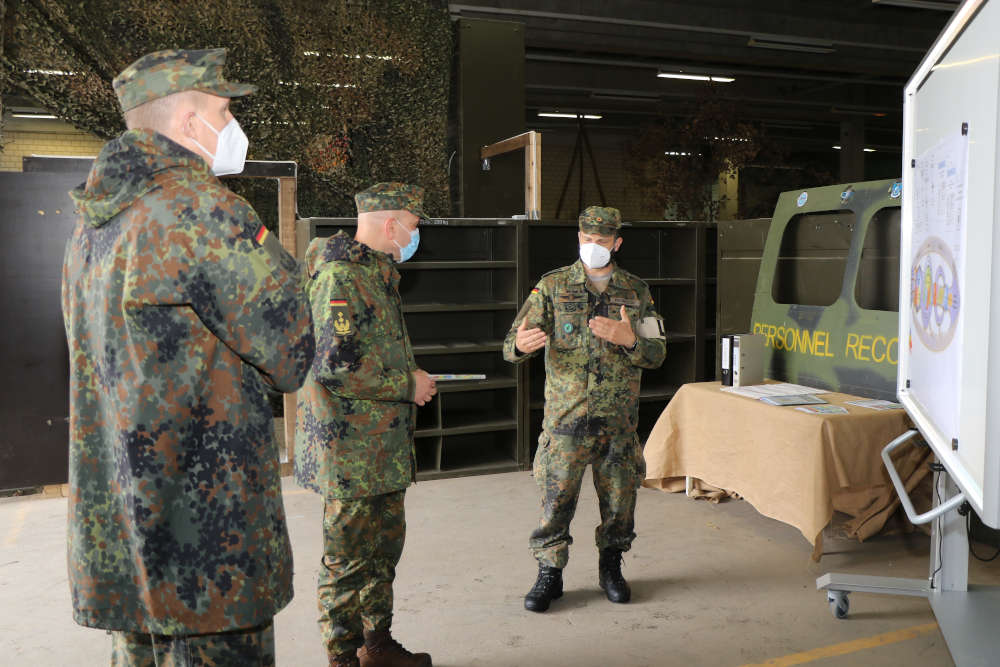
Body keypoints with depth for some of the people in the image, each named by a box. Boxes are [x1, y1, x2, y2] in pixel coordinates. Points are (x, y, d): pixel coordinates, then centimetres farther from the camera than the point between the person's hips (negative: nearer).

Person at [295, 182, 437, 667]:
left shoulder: (375, 273, 17)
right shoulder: (339, 276, -17)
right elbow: (333, 363, -24)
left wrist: (409, 377, 11)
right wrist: (407, 385, -16)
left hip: (383, 441, 10)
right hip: (350, 448, -10)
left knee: (385, 544, 18)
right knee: (350, 558, 2)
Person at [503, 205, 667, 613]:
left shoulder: (636, 291, 7)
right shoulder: (553, 286, 2)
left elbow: (657, 353, 6)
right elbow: (511, 345, -2)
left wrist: (629, 338, -16)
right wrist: (521, 345, -27)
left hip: (618, 419, 2)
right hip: (565, 416, -2)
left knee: (619, 500, 10)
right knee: (556, 499, 1)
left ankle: (611, 568, 30)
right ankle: (549, 574, 17)